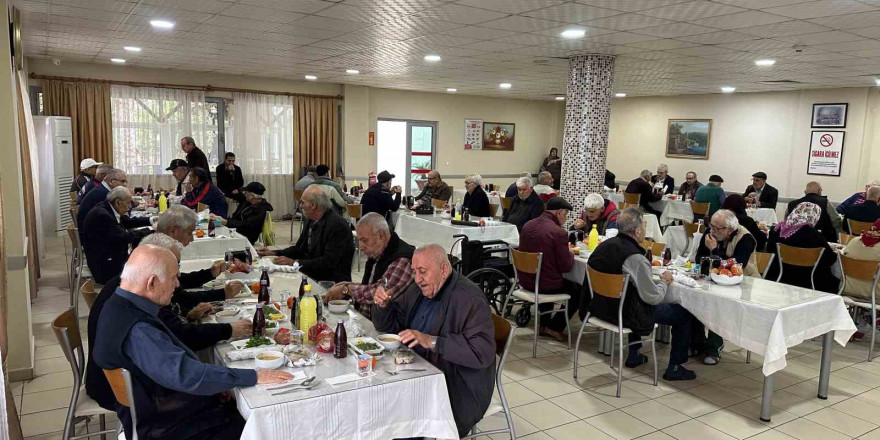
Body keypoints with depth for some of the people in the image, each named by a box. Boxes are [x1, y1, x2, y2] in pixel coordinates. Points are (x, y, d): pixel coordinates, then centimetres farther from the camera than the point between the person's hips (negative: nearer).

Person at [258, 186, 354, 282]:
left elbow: (328, 262, -24)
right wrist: (274, 253, 6)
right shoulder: (311, 220, 8)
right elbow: (299, 248, 19)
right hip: (311, 274, 8)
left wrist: (295, 262, -23)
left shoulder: (338, 225, -19)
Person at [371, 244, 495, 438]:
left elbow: (483, 352, -27)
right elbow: (389, 325, 15)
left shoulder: (470, 299, -19)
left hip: (458, 391, -7)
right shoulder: (418, 289, 6)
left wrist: (432, 341, -33)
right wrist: (382, 305, -8)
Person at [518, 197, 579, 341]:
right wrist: (571, 253, 6)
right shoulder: (558, 232, -20)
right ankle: (554, 328, 17)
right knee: (578, 290, 19)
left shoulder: (527, 226, 1)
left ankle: (544, 324, 37)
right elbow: (566, 267, -16)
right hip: (546, 285, -7)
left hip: (525, 281, 7)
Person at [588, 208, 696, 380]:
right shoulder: (636, 258, -27)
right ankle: (674, 368, 18)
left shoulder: (604, 245, -3)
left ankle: (634, 356, 41)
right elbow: (653, 297, -20)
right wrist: (664, 281, -2)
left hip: (601, 307, 8)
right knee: (683, 313, 7)